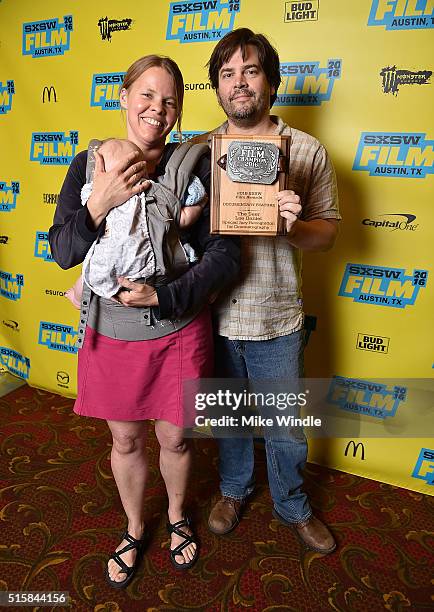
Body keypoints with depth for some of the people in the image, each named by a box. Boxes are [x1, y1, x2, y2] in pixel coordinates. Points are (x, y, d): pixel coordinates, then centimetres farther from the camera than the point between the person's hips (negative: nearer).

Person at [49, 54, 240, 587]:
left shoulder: (194, 166, -8)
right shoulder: (88, 165, -3)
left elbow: (224, 255, -13)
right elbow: (62, 252, -6)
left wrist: (163, 297, -21)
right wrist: (99, 204, -23)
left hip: (177, 333, -1)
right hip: (110, 335, 2)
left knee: (174, 439, 17)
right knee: (125, 442, 19)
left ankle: (176, 517, 50)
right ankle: (134, 529, 48)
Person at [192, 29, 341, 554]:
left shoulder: (307, 151, -4)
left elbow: (327, 232, -2)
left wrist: (293, 226, -23)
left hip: (276, 318, -1)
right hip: (212, 313, 2)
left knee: (286, 426, 15)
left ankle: (292, 506, 43)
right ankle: (234, 490, 49)